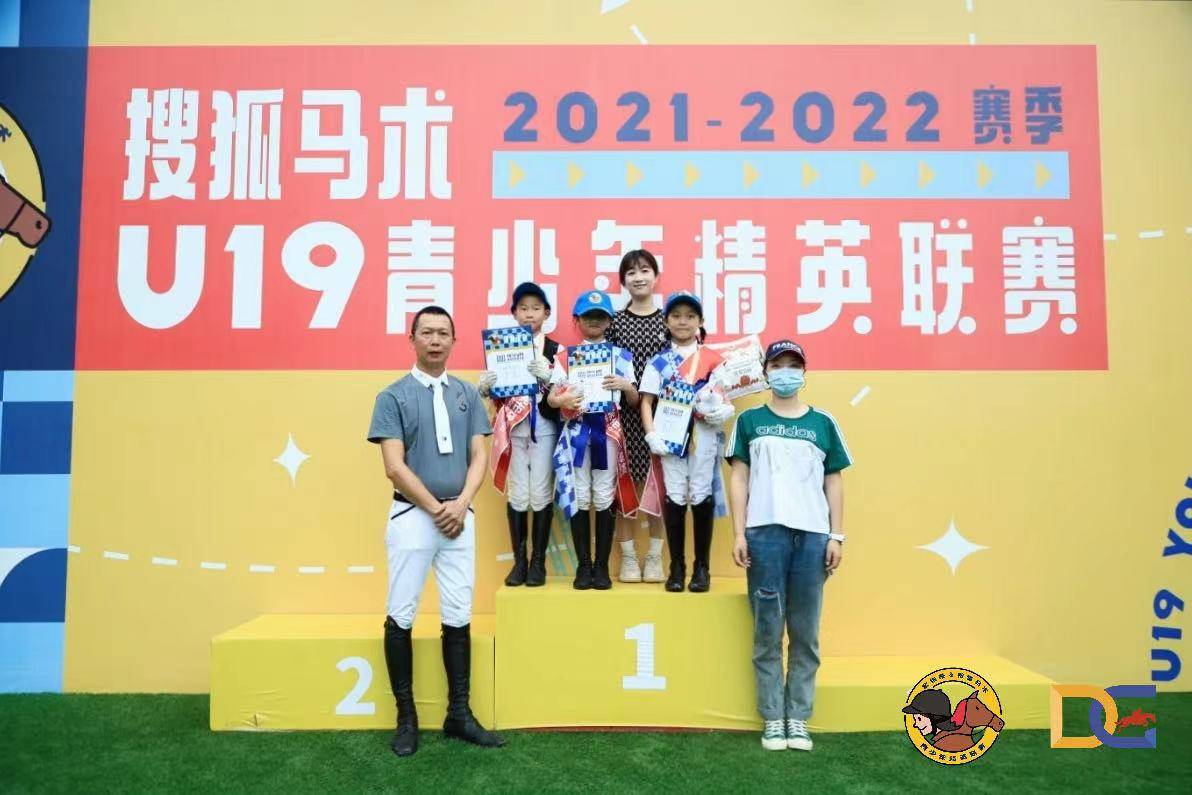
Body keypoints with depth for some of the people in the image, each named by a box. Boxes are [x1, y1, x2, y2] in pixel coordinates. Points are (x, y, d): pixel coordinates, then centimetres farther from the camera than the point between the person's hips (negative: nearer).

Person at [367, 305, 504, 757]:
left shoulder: (468, 395, 9)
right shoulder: (393, 396, -2)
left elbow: (479, 458, 5)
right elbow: (394, 467, -9)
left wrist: (460, 504, -10)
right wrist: (435, 508, -12)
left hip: (460, 515, 3)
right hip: (412, 515, -3)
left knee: (458, 617, 7)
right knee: (401, 616, 1)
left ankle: (459, 714, 17)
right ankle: (406, 717, 14)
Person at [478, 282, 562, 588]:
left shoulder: (555, 350, 3)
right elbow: (486, 390, 6)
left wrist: (546, 374, -22)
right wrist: (486, 383, -16)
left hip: (544, 429, -1)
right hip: (512, 430, 1)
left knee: (541, 494, 2)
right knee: (517, 495, 4)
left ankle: (538, 561, 13)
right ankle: (519, 560, 14)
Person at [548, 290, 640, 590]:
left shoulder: (621, 356, 8)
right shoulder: (566, 356, 8)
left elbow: (634, 402, 9)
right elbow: (551, 397, 4)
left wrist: (626, 385, -12)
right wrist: (563, 400, -18)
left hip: (608, 432, 0)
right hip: (576, 432, 0)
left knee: (604, 499, 1)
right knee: (579, 499, 2)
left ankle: (602, 566, 10)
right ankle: (583, 565, 12)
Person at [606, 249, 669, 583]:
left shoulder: (669, 320, 5)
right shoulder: (615, 321, 4)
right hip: (624, 411, 0)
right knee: (627, 482, 4)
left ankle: (654, 556, 19)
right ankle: (628, 557, 16)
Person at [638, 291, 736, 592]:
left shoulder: (712, 358, 5)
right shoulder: (658, 361, 6)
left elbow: (724, 396, 4)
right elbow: (646, 401, 3)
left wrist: (724, 410, -19)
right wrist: (651, 435, -9)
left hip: (703, 433, 0)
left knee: (701, 495, 2)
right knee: (675, 496, 3)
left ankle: (702, 566, 13)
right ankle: (677, 566, 14)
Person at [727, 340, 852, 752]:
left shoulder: (823, 423, 11)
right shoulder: (750, 420, 8)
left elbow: (834, 483, 10)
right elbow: (739, 479, 5)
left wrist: (837, 536, 3)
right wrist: (739, 534, -2)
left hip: (813, 534, 1)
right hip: (765, 532, -1)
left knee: (806, 633, 5)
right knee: (767, 632, 4)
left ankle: (798, 718, 16)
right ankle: (772, 719, 13)